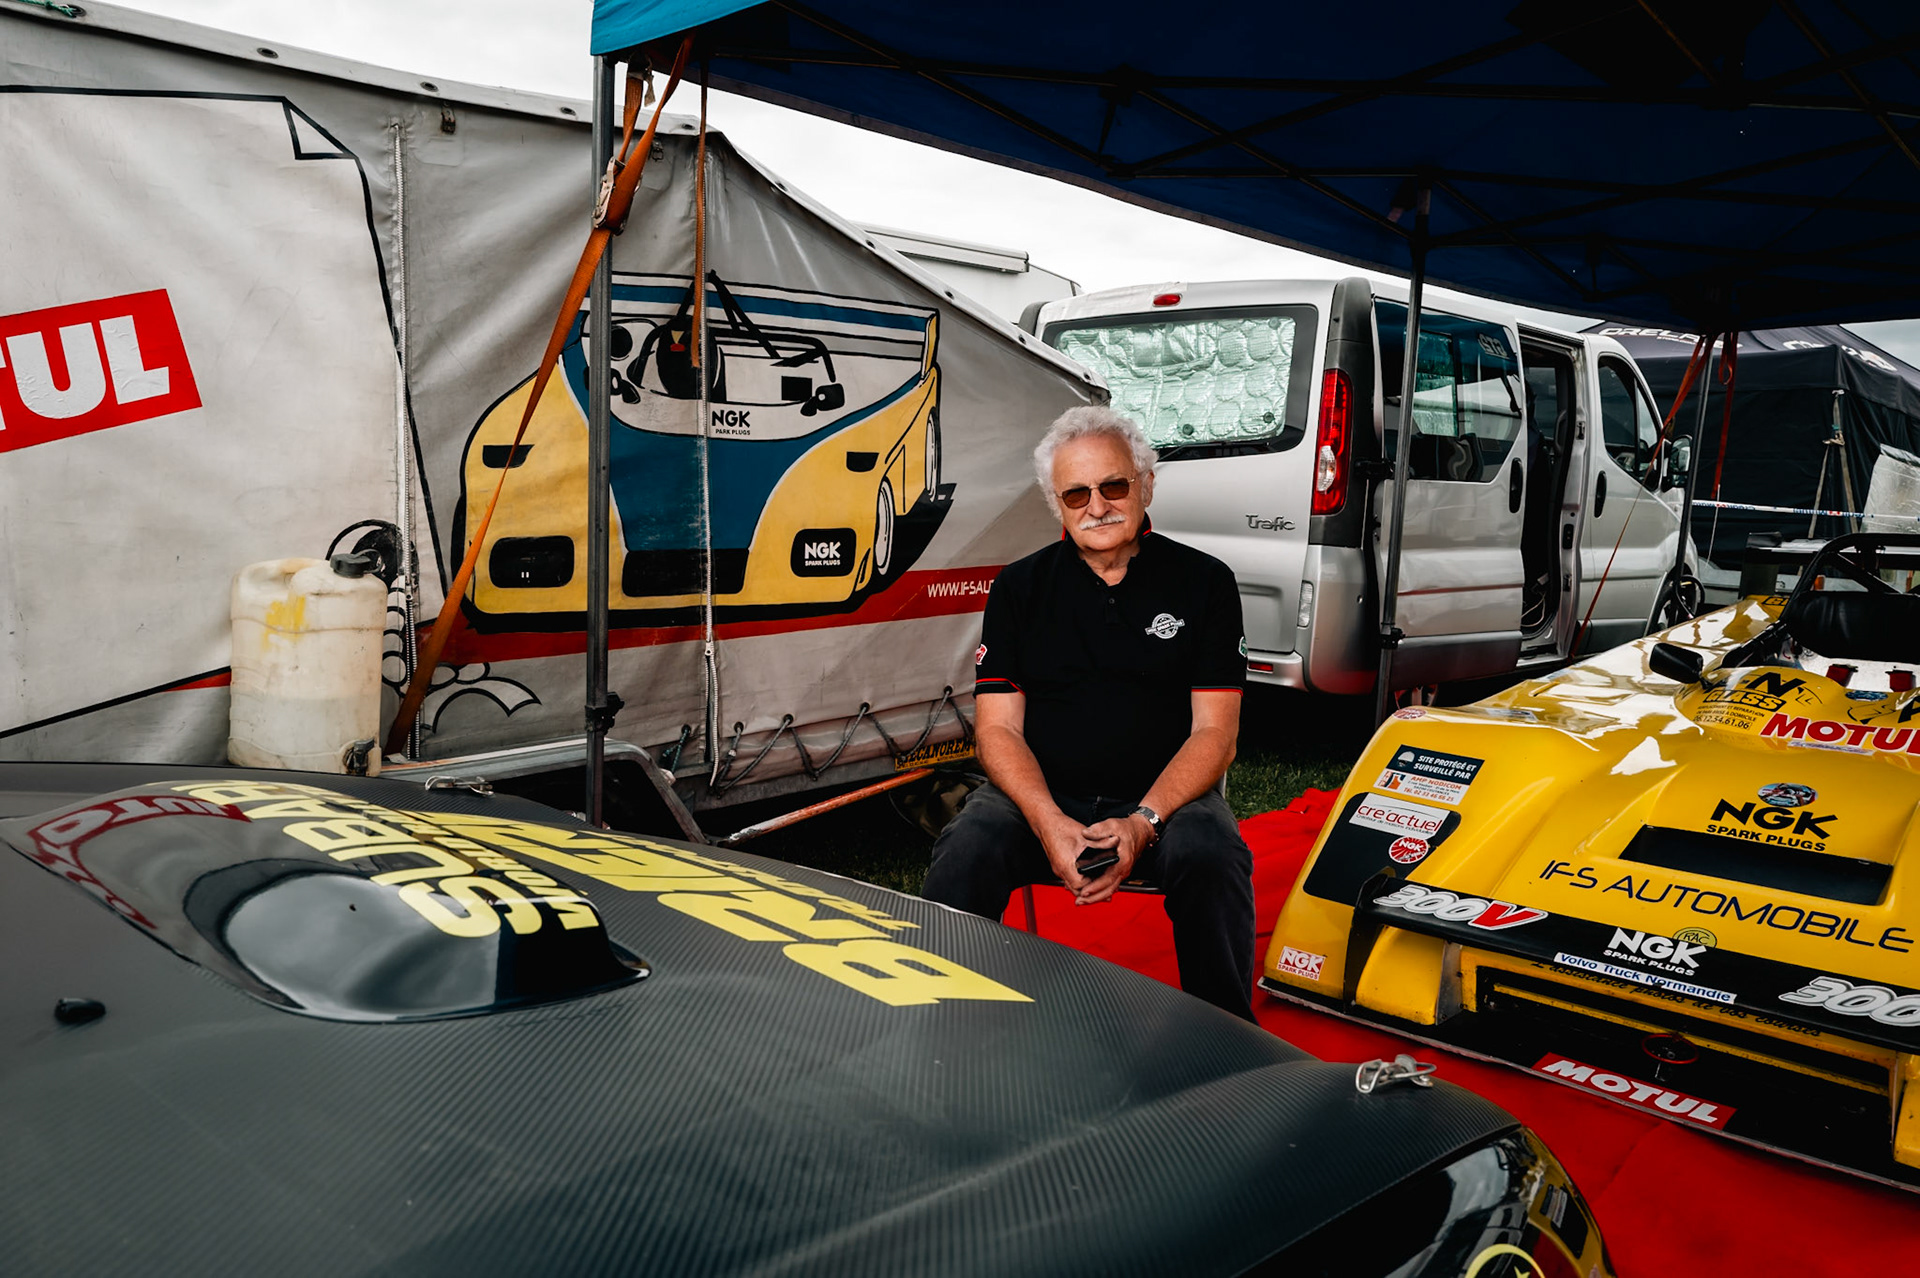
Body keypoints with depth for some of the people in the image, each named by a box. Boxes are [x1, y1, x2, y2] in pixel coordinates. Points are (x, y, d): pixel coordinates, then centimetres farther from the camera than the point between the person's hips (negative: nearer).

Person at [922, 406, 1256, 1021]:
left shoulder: (1205, 583, 4)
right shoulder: (1019, 588, 7)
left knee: (1212, 858, -31)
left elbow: (1214, 731, -2)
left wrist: (1142, 822, -19)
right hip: (1040, 797, 1)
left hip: (1164, 795, 0)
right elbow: (997, 727, 0)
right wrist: (1050, 824, -18)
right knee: (964, 857, -27)